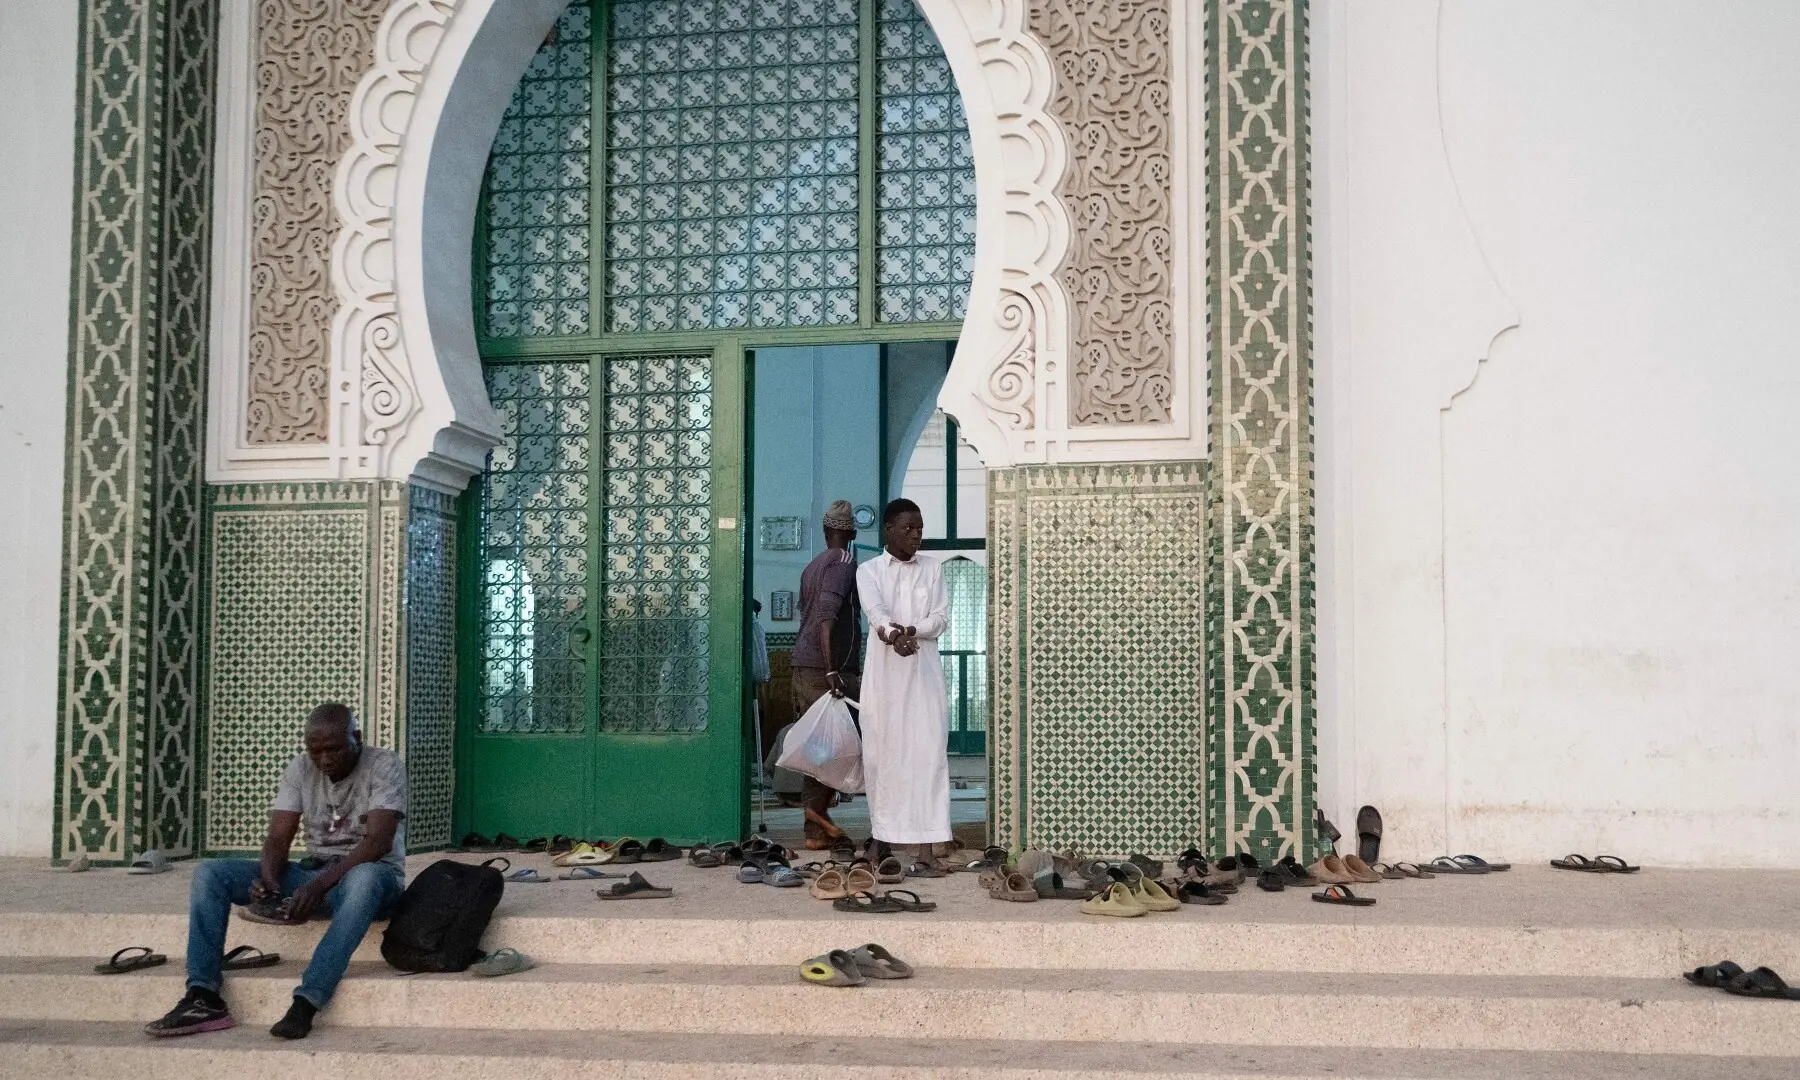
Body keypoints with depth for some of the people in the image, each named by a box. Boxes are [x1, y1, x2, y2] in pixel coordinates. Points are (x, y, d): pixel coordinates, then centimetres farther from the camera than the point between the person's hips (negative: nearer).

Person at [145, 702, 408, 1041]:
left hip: (372, 871, -5)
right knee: (210, 872, -9)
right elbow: (278, 838, -2)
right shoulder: (300, 769, 4)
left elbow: (379, 841, -23)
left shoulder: (385, 766, -11)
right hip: (314, 872, 6)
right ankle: (203, 999, -20)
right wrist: (267, 879, -25)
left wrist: (320, 885, -34)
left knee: (363, 879, -43)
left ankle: (305, 1003, -45)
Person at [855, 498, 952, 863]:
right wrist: (892, 635, -34)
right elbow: (876, 611, -13)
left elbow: (941, 617, 1)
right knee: (882, 751, 1)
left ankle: (926, 845, -9)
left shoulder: (932, 569, 12)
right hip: (884, 671, -1)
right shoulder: (869, 571, 6)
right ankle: (883, 837, 12)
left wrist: (911, 631, -19)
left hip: (924, 672, 1)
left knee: (928, 751, -7)